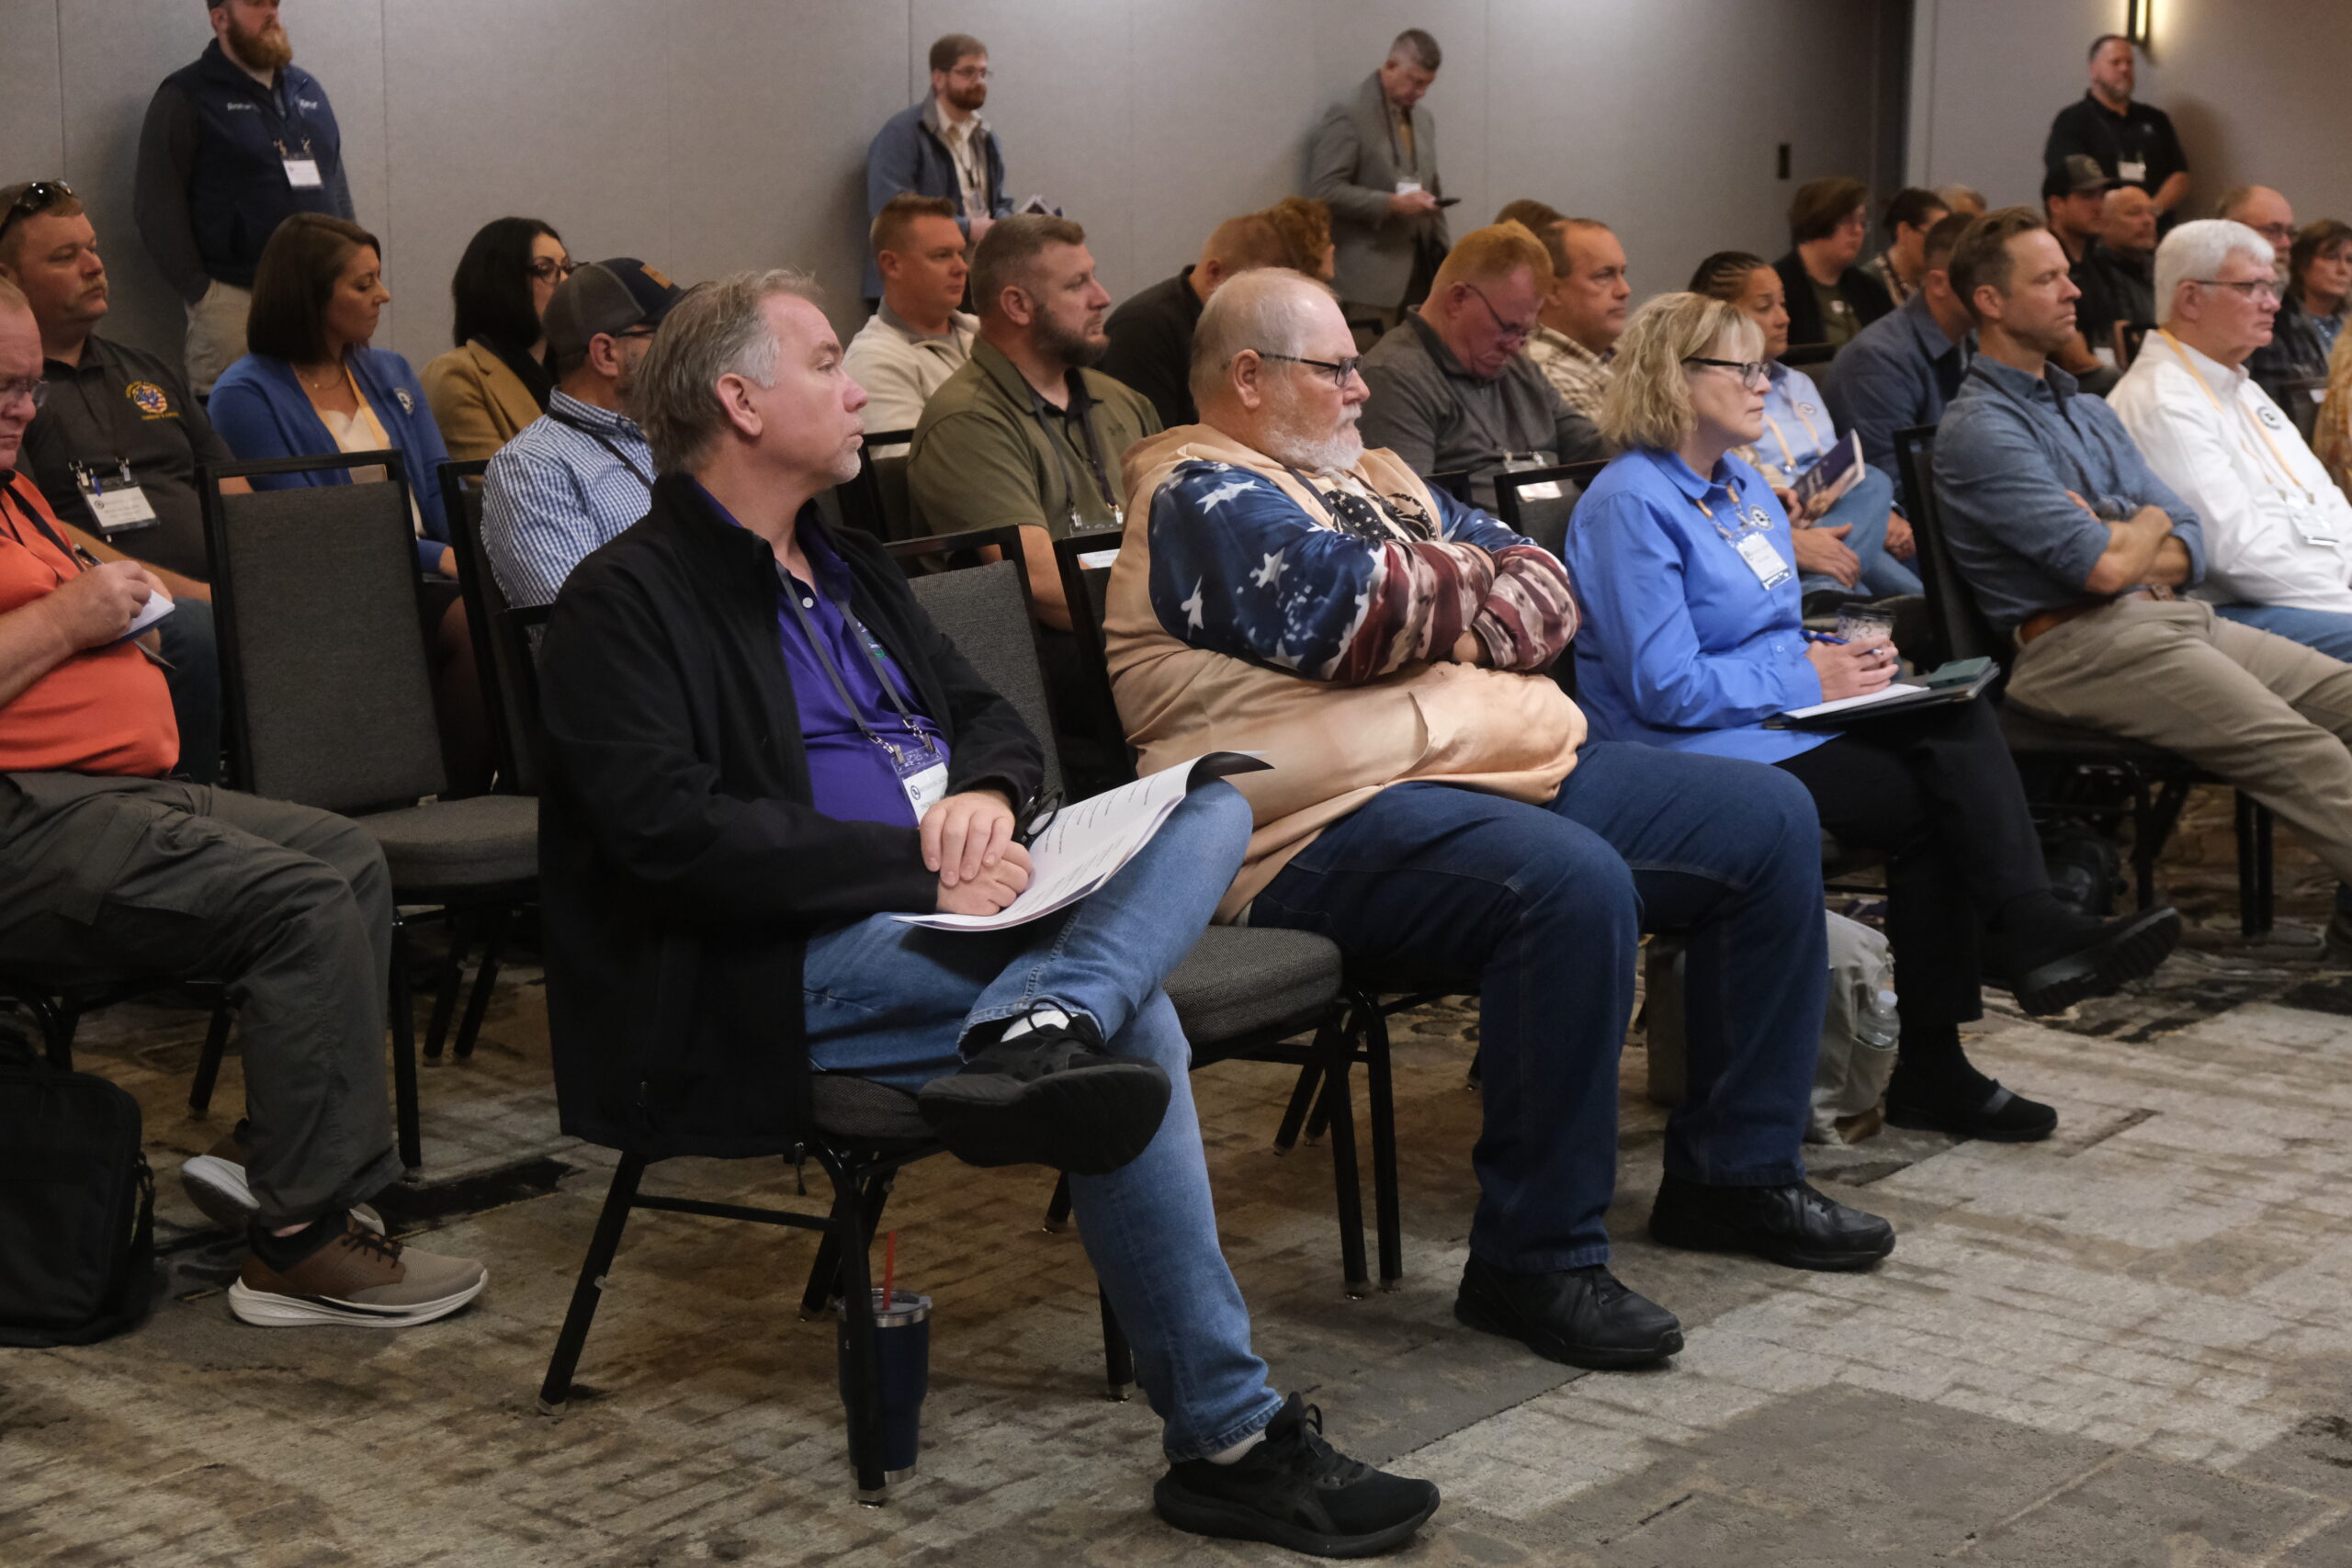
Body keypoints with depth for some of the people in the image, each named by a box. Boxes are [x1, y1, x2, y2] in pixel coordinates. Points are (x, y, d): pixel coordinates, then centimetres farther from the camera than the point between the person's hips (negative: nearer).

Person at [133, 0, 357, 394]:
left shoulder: (308, 90, 18)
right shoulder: (185, 98, 0)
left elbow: (338, 189, 22)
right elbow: (156, 205, -5)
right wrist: (199, 291, -11)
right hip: (233, 299, -5)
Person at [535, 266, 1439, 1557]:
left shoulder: (848, 568, 25)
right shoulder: (624, 601, -4)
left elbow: (991, 717, 23)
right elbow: (671, 830, -17)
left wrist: (984, 793, -4)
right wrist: (916, 861, -19)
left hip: (946, 909, 9)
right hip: (794, 966, -8)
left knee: (1211, 801, -12)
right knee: (1135, 1025, -26)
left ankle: (1037, 1030, -41)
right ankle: (1227, 1441, -21)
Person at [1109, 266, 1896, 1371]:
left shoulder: (1373, 478, 26)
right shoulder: (1205, 494, -3)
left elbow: (1541, 593, 18)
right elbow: (1362, 607, -19)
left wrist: (1440, 607, -5)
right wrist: (1471, 576, 4)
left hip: (1518, 763, 10)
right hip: (1335, 818, -10)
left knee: (1769, 819, 5)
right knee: (1571, 884, -36)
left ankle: (1735, 1169, 12)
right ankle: (1535, 1261, -25)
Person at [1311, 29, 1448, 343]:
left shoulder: (1423, 120, 16)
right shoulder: (1348, 117, -7)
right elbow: (1324, 190, -14)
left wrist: (1439, 247, 11)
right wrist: (1392, 204, -18)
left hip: (1419, 274, 7)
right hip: (1370, 278, -7)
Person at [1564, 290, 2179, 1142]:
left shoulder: (1742, 482, 18)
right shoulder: (1629, 504, -12)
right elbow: (1665, 689, -19)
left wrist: (1839, 659, 4)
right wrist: (1808, 677, -13)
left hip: (1781, 717, 9)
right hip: (1701, 754, -8)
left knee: (1960, 726, -18)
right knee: (1928, 801, -22)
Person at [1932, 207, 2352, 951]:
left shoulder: (2090, 412, 22)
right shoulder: (1979, 430, -7)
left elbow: (2189, 547, 16)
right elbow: (2105, 567, -16)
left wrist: (2121, 551, -6)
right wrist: (2146, 526, 7)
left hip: (2177, 614, 9)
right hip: (2081, 645, -9)